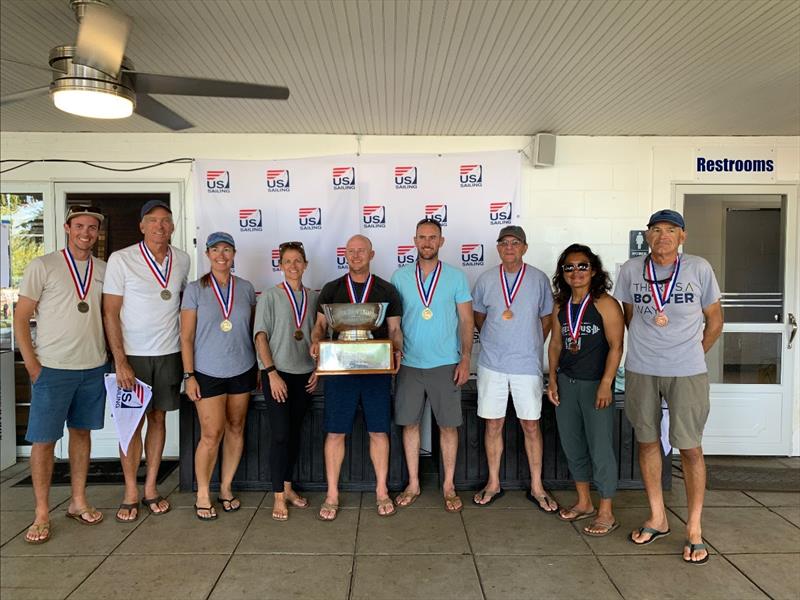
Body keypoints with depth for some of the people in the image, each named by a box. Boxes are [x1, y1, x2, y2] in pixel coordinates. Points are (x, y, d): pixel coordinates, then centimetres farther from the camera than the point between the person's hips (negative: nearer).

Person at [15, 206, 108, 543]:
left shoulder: (104, 271, 8)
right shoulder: (42, 266, -4)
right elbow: (21, 319, -3)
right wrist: (33, 366, -7)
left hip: (94, 368, 4)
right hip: (52, 369, -4)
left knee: (82, 432, 13)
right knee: (44, 440, 1)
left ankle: (78, 502, 25)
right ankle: (41, 515, 15)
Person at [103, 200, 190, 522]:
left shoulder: (182, 259, 3)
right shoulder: (121, 259, -8)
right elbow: (110, 312, -8)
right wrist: (120, 361, -13)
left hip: (169, 353, 3)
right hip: (132, 354, -3)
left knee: (158, 418, 10)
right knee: (132, 422, 3)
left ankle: (150, 488, 22)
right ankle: (130, 492, 17)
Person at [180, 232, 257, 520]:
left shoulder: (246, 288, 4)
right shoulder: (195, 289, -3)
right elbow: (186, 337, -3)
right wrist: (189, 375, -7)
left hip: (242, 370, 3)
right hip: (208, 373, -3)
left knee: (236, 430, 9)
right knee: (211, 435, -4)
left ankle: (226, 488, 26)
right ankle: (202, 494, 16)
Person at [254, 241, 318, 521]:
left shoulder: (313, 297, 7)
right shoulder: (270, 296, -4)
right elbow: (261, 337, -7)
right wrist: (272, 373, -13)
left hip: (305, 374, 4)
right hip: (277, 373, -4)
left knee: (295, 432, 12)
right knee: (280, 433, -4)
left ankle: (287, 487, 26)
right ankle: (278, 496, 8)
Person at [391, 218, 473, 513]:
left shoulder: (456, 276, 0)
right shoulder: (400, 276, 4)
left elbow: (466, 320, 0)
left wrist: (465, 359, -6)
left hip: (445, 364, -1)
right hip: (409, 364, 2)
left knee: (448, 425, 6)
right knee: (409, 424, 8)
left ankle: (449, 485, 22)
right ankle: (413, 484, 24)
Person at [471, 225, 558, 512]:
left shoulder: (539, 279, -1)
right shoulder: (486, 279, 2)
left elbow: (546, 319, 8)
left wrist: (530, 347, 8)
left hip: (527, 364, -1)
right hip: (491, 363, 1)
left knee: (531, 425, 6)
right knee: (493, 424, 8)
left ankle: (536, 487, 21)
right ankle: (493, 484, 23)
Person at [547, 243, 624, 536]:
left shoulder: (605, 304, -9)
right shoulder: (560, 306, 8)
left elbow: (616, 346, -12)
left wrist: (606, 384, -17)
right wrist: (553, 379, 7)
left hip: (595, 384, -6)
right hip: (566, 382, 6)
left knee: (600, 448, 0)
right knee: (572, 444, 14)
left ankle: (606, 514, 13)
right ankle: (584, 503, 30)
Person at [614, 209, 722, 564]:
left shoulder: (699, 268, -2)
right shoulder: (631, 270, 1)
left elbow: (714, 322, 7)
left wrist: (692, 356, 9)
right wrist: (646, 348, 12)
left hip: (687, 373, -2)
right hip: (641, 371, 2)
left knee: (690, 447, 1)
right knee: (647, 441, 10)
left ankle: (694, 528, 17)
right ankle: (657, 518, 26)